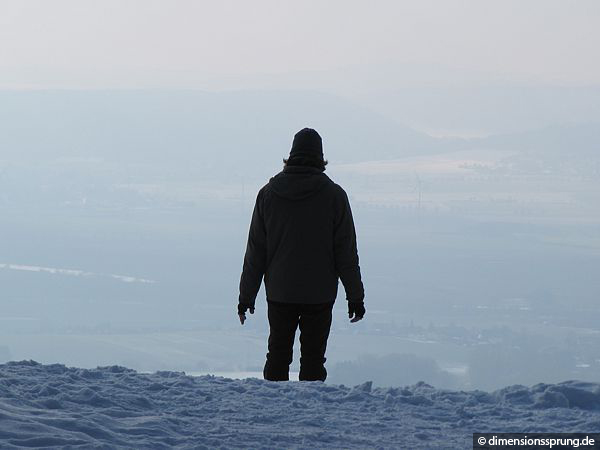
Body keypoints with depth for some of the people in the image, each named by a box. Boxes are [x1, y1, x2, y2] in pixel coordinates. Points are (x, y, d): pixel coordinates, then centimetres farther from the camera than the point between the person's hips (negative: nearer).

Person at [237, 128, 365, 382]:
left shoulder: (269, 193, 0)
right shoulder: (334, 195, -6)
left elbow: (255, 251, 3)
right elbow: (346, 251, -4)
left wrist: (246, 295, 9)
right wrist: (355, 297, 2)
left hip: (279, 294, 2)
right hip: (319, 294, -2)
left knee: (278, 356, 11)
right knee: (313, 360, 3)